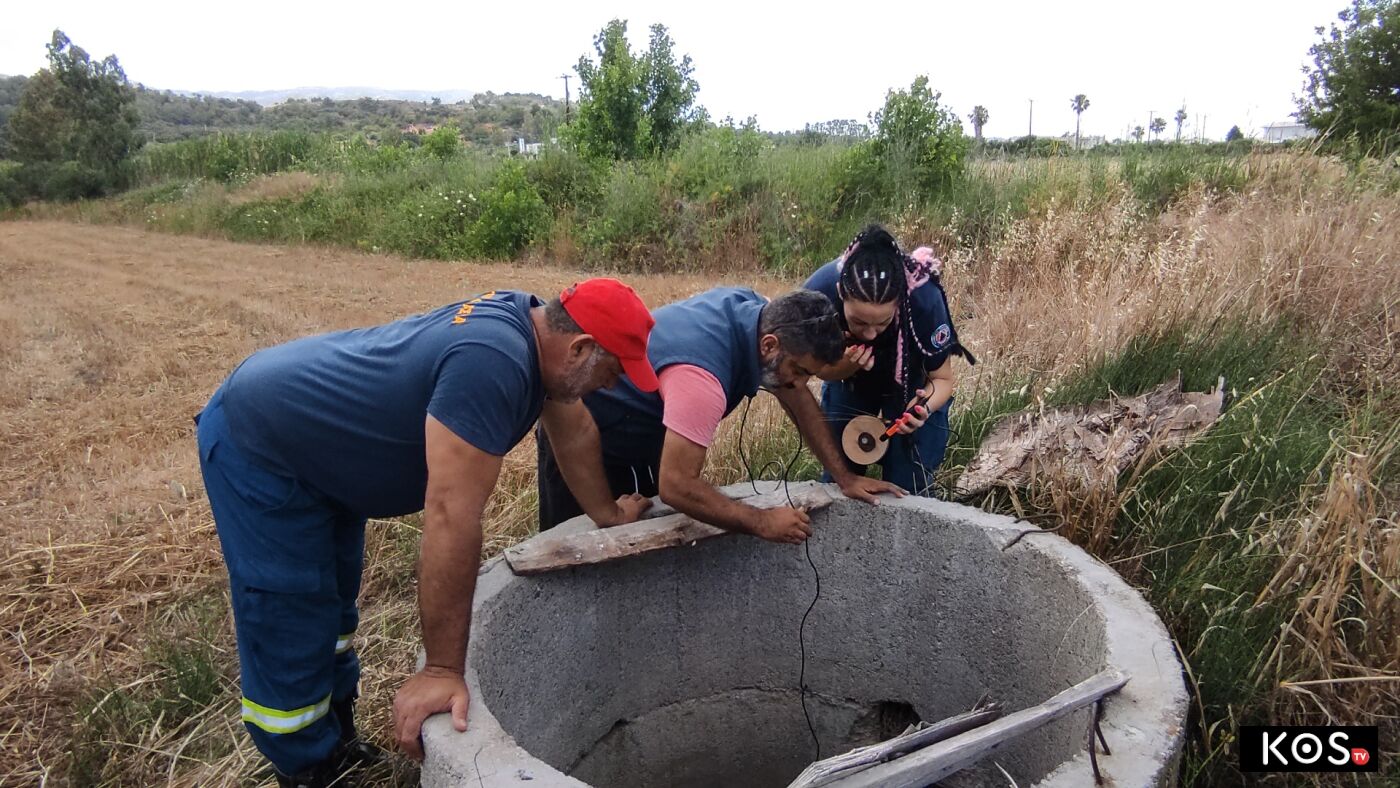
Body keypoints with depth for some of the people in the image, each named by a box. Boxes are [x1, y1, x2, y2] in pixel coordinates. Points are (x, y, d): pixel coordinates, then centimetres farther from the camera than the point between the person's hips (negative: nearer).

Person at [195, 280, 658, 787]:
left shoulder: (534, 326, -8)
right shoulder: (491, 363, -37)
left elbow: (574, 431, 7)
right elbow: (451, 516, -38)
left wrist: (606, 512, 18)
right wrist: (442, 670, -32)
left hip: (316, 433, 10)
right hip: (256, 444, -9)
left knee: (332, 607, 20)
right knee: (292, 635, -2)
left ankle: (336, 746, 37)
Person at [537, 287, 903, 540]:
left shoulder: (762, 316, -16)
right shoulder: (701, 377, -41)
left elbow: (798, 399, -2)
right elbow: (677, 487, -39)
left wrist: (844, 477, -4)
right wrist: (761, 522, -29)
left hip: (646, 431, 8)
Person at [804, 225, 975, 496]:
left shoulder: (925, 300, -38)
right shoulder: (818, 293, -36)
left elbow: (942, 378, -20)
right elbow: (821, 370, -16)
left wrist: (924, 406, -42)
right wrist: (844, 365, -39)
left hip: (911, 384, -1)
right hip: (848, 382, 2)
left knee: (906, 486, -3)